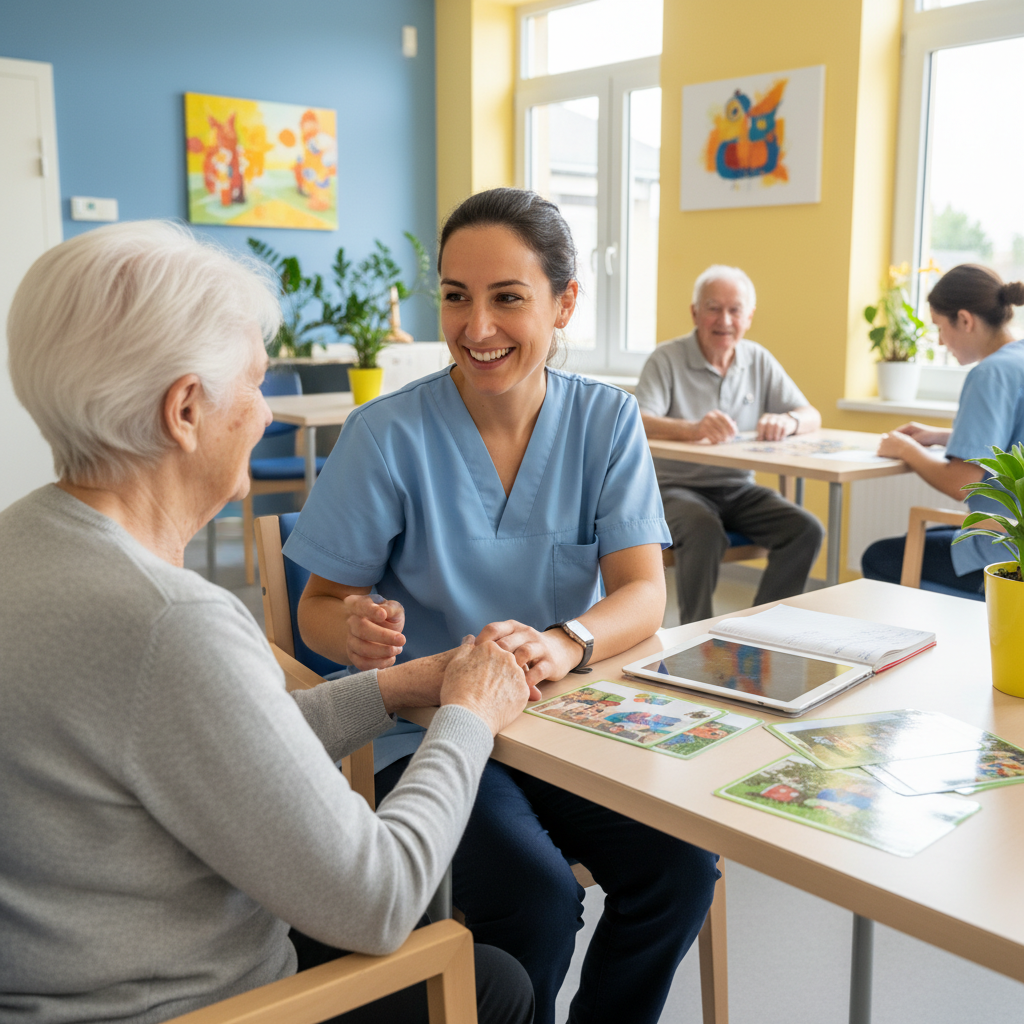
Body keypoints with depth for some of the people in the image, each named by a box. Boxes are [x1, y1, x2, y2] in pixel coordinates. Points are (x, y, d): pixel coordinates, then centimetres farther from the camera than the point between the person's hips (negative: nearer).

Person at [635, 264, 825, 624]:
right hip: (677, 487, -5)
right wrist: (692, 428, -42)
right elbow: (636, 423, -22)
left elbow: (812, 416, 7)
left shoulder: (759, 361, 9)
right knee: (705, 531, -35)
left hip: (739, 490, 5)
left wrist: (788, 421, -20)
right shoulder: (667, 359, -7)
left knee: (806, 530, -16)